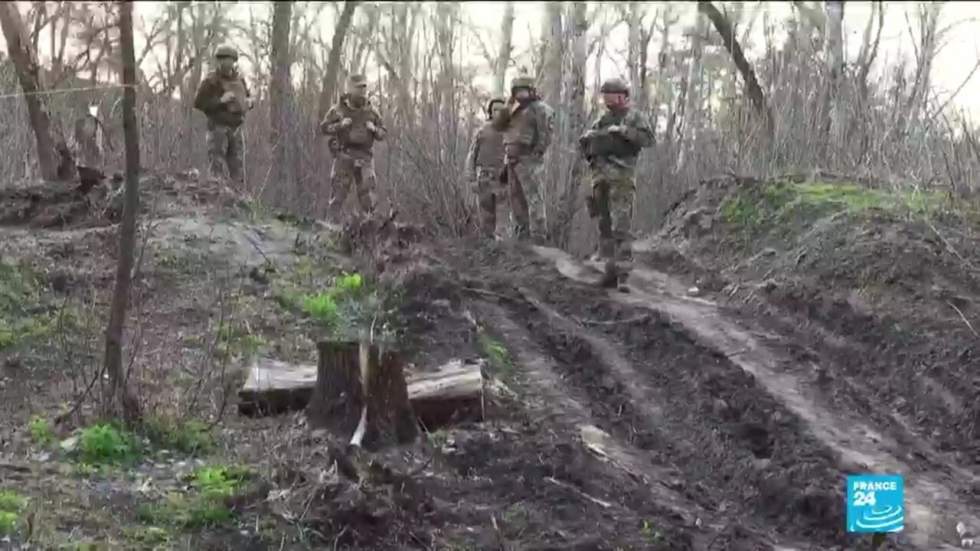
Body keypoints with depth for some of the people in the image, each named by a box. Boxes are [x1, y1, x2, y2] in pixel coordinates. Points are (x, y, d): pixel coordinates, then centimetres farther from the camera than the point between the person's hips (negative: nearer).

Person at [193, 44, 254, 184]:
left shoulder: (239, 78, 9)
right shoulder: (211, 80, -7)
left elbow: (248, 96, 22)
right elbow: (198, 103, -10)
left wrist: (249, 102, -2)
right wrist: (220, 101, -20)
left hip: (236, 129, 5)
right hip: (218, 128, -5)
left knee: (237, 168, 6)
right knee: (217, 168, -7)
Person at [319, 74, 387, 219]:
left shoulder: (371, 111, 8)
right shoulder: (338, 109, 2)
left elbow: (383, 133, 13)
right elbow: (324, 128, 3)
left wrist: (374, 129, -8)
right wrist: (340, 125, -12)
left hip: (364, 157, 1)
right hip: (344, 155, -1)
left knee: (367, 191, -3)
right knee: (339, 190, -3)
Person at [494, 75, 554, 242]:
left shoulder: (540, 109, -4)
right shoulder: (515, 110, 22)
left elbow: (545, 134, -12)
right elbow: (500, 126, 15)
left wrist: (536, 153, -19)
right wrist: (509, 108, 3)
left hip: (527, 159, -9)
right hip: (512, 159, 9)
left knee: (533, 197, -11)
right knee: (516, 197, 11)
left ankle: (538, 236, -12)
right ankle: (523, 232, 20)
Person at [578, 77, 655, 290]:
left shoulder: (635, 117, 3)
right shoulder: (603, 119, 20)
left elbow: (648, 139, -11)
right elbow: (584, 144, 26)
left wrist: (623, 130, -18)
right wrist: (587, 137, 3)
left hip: (621, 177, -7)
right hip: (600, 177, 7)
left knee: (621, 227, -12)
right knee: (605, 225, 8)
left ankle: (622, 274, -13)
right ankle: (611, 271, 13)